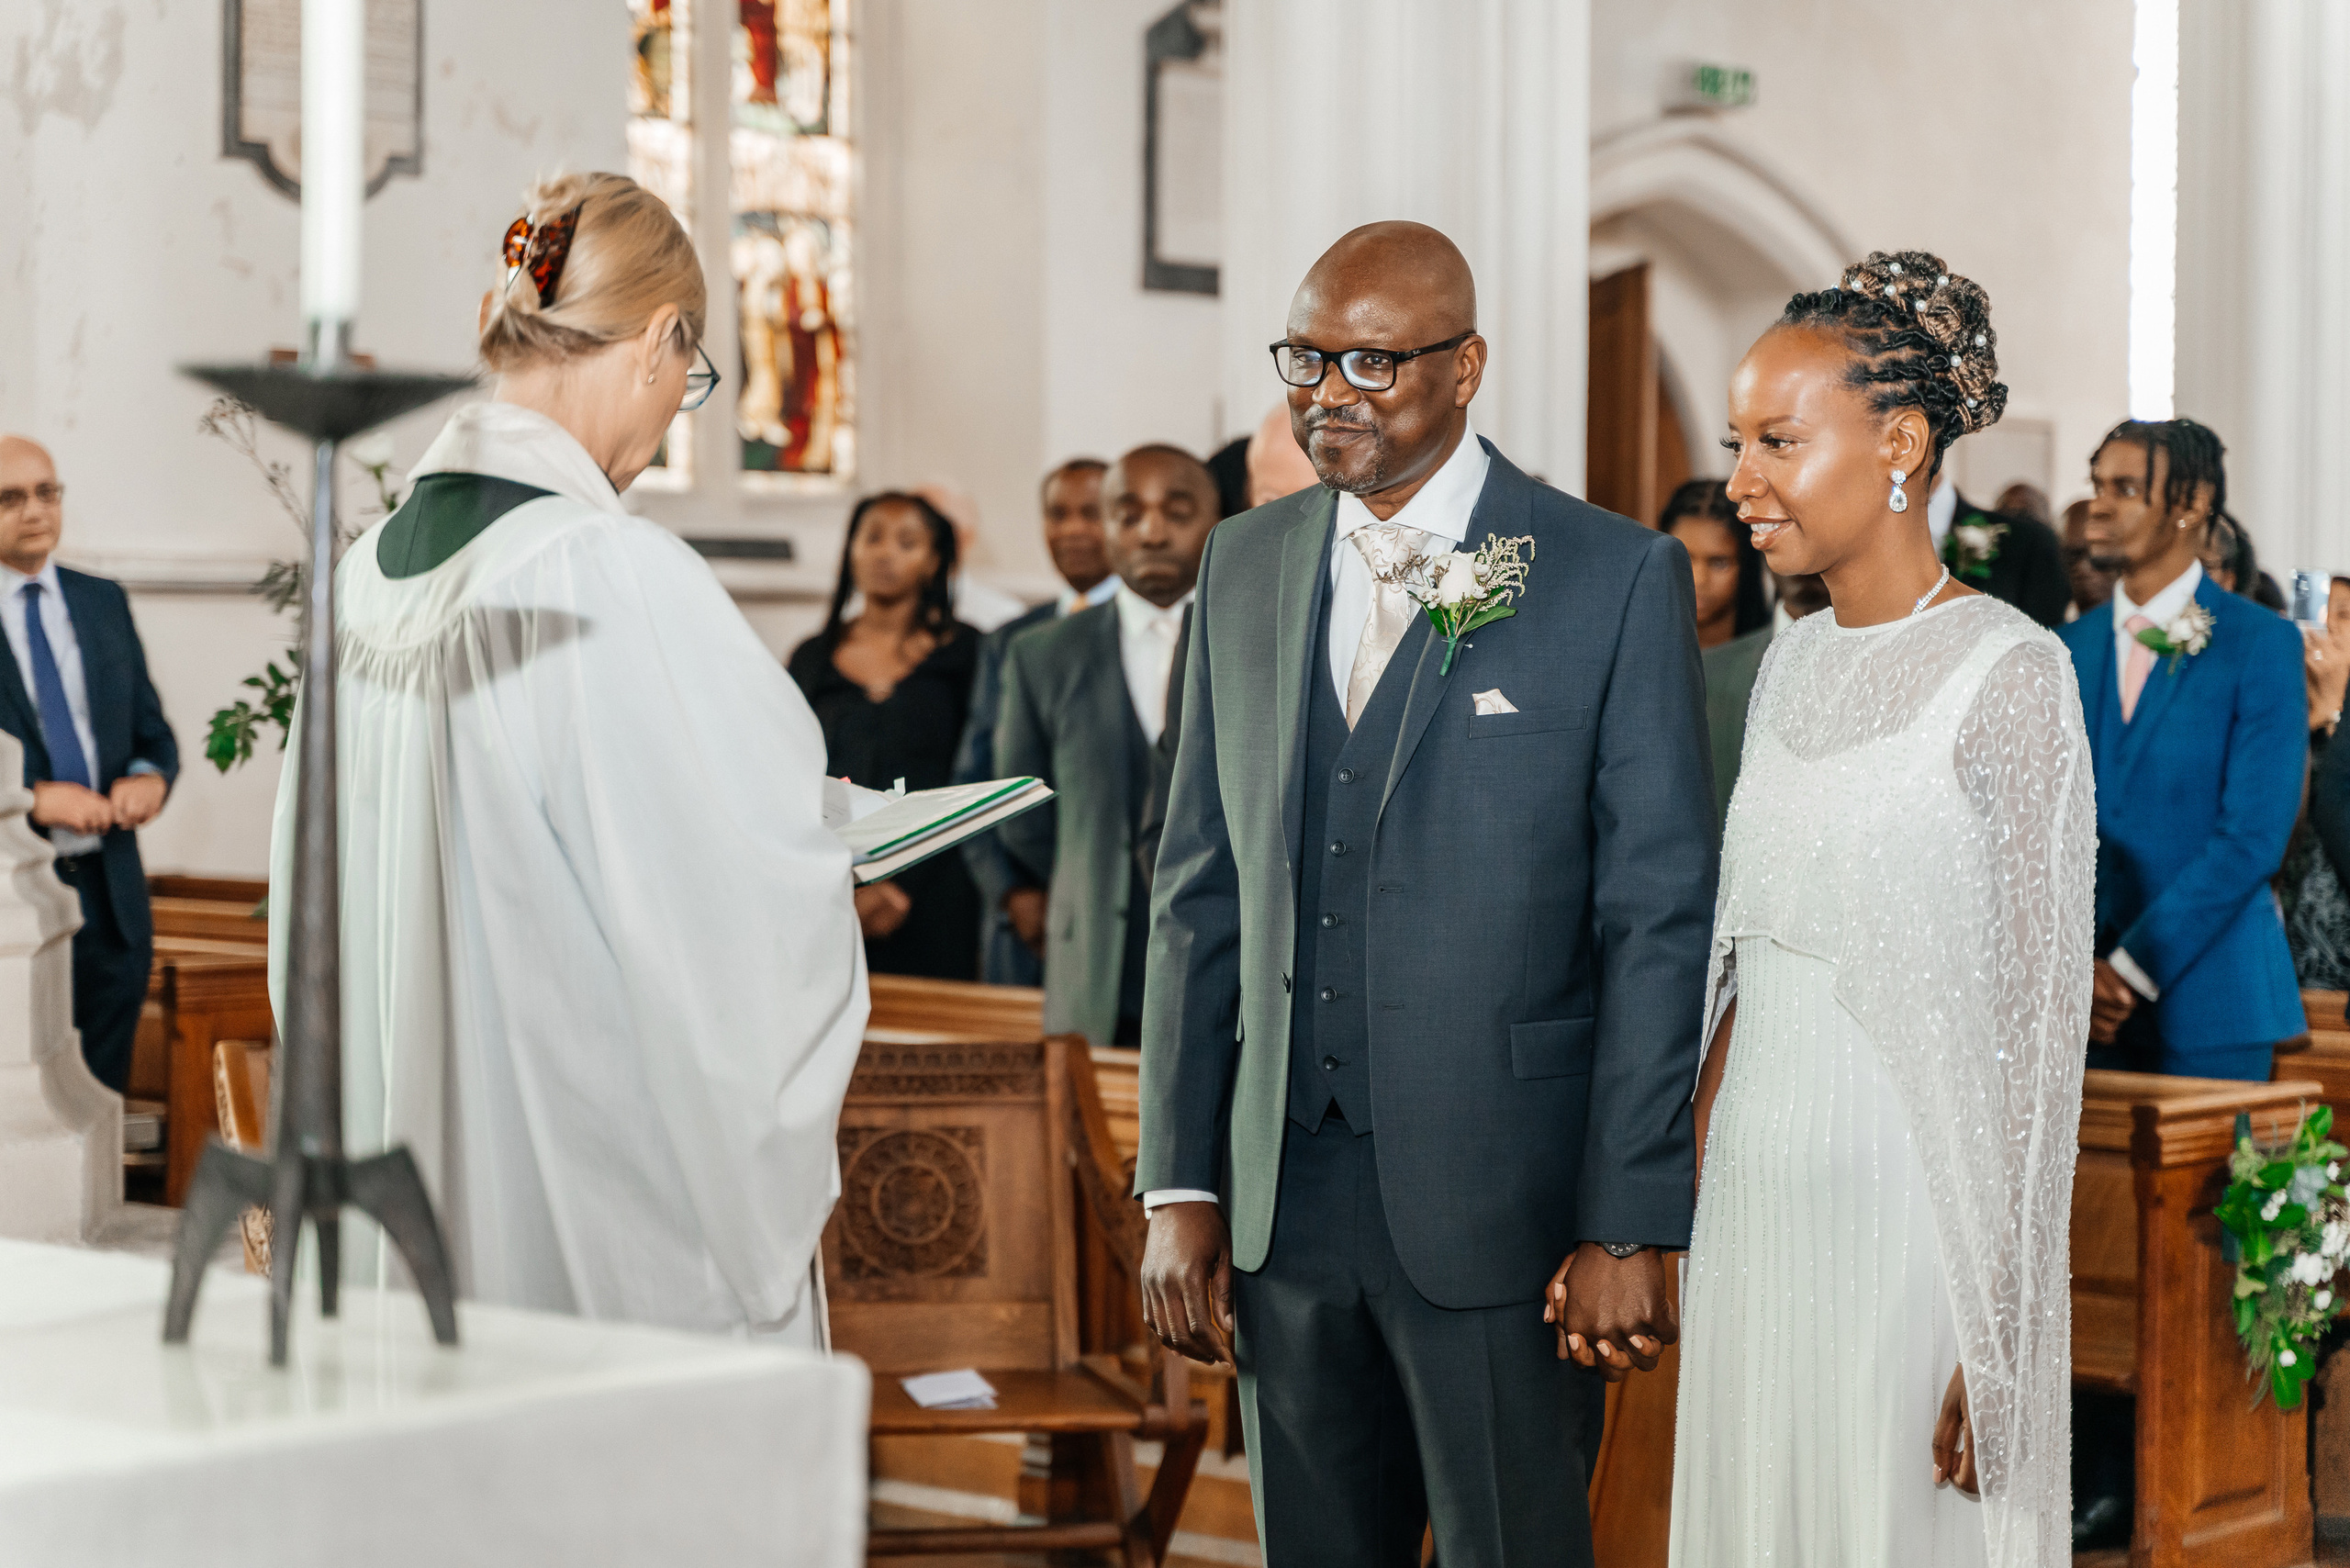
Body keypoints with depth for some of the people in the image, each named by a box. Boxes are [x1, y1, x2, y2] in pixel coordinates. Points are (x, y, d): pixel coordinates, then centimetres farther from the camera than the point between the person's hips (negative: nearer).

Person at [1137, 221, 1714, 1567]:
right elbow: (1201, 893, 11)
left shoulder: (1618, 578, -5)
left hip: (1500, 1203, -4)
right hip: (1282, 1192, 4)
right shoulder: (1245, 567, 9)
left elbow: (1660, 922, -7)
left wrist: (1630, 1227, -11)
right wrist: (1180, 1187, 5)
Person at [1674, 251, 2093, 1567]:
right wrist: (1685, 1194, 9)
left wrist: (1995, 1333, -15)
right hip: (1755, 1206, 7)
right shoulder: (1793, 663, 10)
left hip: (1911, 1214, -7)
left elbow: (2038, 1024, -13)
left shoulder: (2009, 672, -11)